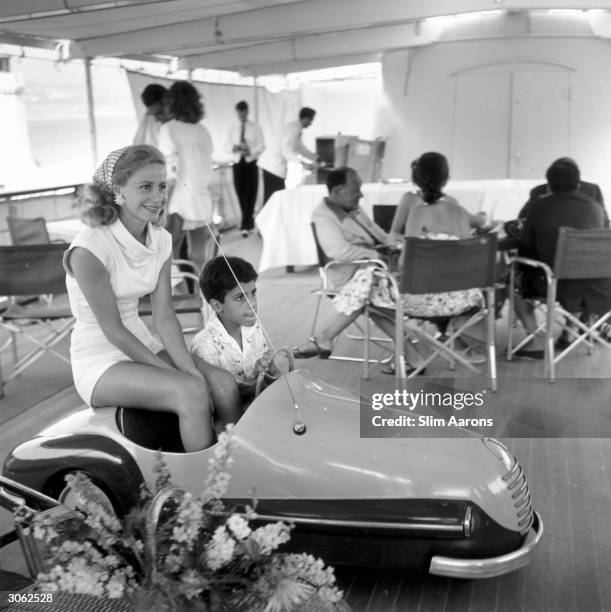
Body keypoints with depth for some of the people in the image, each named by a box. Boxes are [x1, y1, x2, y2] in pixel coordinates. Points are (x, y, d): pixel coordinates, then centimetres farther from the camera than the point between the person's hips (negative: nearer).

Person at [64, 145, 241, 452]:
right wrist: (172, 372, -18)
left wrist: (190, 368, -15)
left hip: (142, 345, 7)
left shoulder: (161, 240, 2)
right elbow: (113, 329, -18)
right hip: (99, 361, -6)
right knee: (191, 392, -28)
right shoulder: (89, 249, -20)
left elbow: (164, 316, -1)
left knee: (224, 384, -15)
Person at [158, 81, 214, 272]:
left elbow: (171, 172, -12)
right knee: (199, 262, 9)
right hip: (203, 202, 5)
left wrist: (161, 208, -10)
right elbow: (207, 171, 11)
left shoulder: (169, 129, -6)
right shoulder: (203, 130, 10)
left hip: (178, 203, -5)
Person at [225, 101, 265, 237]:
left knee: (250, 194, -7)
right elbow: (228, 144, 9)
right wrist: (233, 147, -14)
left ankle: (246, 225, -6)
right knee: (241, 194, 4)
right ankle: (249, 222, 18)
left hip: (251, 162, -2)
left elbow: (261, 145, -1)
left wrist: (251, 151, -20)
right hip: (238, 162, 2)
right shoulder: (232, 128, 7)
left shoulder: (255, 128, 1)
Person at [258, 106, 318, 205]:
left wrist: (316, 158, 26)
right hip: (273, 165, -10)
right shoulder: (294, 128, -16)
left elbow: (299, 147, 27)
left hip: (273, 164, 10)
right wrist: (302, 163, -29)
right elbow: (286, 151, -24)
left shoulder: (295, 127, 14)